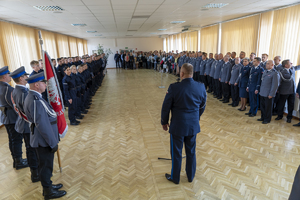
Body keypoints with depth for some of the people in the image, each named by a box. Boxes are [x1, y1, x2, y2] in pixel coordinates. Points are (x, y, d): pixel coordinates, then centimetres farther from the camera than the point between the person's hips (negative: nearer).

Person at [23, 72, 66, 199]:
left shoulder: (32, 97, 7)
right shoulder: (36, 101, -26)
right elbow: (42, 125, -27)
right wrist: (53, 143, -19)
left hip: (42, 140, 10)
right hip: (44, 141, -10)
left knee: (46, 164, 23)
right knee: (46, 166, 7)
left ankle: (48, 185, 40)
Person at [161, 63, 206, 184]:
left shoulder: (174, 88, -20)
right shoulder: (201, 87, -7)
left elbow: (166, 107, -11)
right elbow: (202, 107, 6)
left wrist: (164, 122, 4)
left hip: (177, 126, -4)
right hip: (193, 126, 4)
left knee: (176, 153, 14)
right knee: (191, 152, 21)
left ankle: (175, 178, 33)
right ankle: (191, 176, 40)